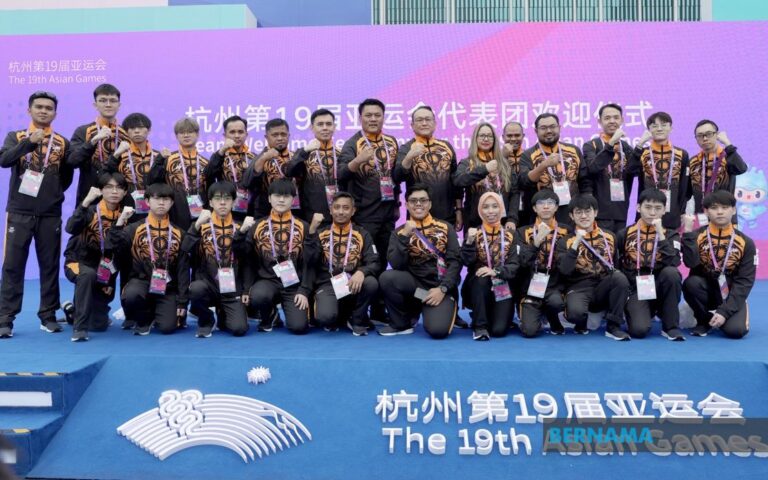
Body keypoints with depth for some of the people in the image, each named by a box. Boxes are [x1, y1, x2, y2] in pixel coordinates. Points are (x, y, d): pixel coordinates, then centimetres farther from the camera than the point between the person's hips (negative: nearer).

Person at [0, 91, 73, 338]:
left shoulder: (62, 143, 10)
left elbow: (67, 177, 13)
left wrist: (53, 194, 3)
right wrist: (30, 141, -22)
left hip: (51, 214, 1)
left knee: (50, 266, 4)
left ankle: (48, 316, 13)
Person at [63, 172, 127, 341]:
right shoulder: (90, 210, -14)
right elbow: (70, 228, -35)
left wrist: (112, 281, 1)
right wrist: (86, 201, -41)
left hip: (103, 269, 4)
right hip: (77, 261, -4)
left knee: (100, 325, 0)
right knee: (88, 275, -42)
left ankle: (74, 310, 35)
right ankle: (79, 327, -29)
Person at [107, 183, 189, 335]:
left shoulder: (178, 233, 4)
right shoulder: (135, 228, 1)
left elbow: (183, 269, 4)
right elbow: (113, 248, -13)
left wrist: (182, 301, -2)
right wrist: (121, 220, -19)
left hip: (167, 288, 1)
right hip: (140, 281, -1)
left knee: (167, 327, -17)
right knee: (131, 295, -35)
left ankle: (156, 313, 21)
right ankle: (143, 319, 0)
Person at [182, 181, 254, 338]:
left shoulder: (239, 228, 8)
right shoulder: (202, 226, 3)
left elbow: (242, 255, -9)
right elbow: (186, 250, -14)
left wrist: (242, 232, -23)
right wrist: (197, 225, -26)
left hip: (231, 289, 1)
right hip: (207, 284, -1)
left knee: (239, 328, -18)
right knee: (196, 288, -36)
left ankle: (222, 316, 20)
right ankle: (206, 320, -2)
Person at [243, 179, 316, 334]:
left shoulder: (303, 227, 3)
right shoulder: (257, 228, 6)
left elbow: (310, 263, 0)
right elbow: (250, 262, 8)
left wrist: (304, 291, -9)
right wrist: (246, 289, -2)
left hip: (294, 284, 0)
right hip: (267, 281, 1)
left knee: (299, 326, -20)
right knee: (257, 296, -35)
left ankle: (289, 308, 18)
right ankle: (268, 316, 2)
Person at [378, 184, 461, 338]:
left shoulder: (445, 228, 7)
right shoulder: (399, 232, 7)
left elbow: (455, 261, -1)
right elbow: (396, 265, -7)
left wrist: (442, 289, -13)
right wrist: (405, 236, -17)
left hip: (440, 287, -2)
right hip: (414, 286, 2)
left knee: (438, 330, -28)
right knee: (387, 277, -29)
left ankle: (445, 311, 11)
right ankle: (402, 324, -4)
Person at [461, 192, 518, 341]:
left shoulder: (509, 236, 3)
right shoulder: (474, 233, 0)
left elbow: (514, 266, -6)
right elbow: (467, 262, -13)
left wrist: (495, 272, -24)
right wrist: (469, 242, -29)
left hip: (503, 288, 1)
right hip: (478, 287, -1)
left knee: (499, 330, -17)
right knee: (481, 278, -36)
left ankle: (491, 315, 20)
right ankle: (480, 325, -22)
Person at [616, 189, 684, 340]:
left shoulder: (670, 235, 5)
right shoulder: (624, 234, 5)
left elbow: (674, 263, -15)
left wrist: (660, 234, -17)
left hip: (660, 288, 3)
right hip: (636, 289, -3)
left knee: (671, 272, -33)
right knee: (639, 330, -32)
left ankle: (670, 327, -16)